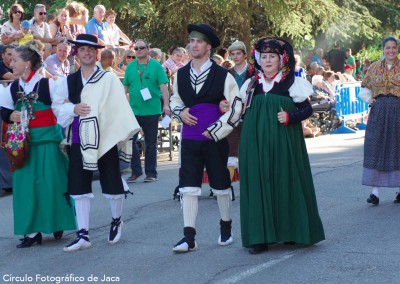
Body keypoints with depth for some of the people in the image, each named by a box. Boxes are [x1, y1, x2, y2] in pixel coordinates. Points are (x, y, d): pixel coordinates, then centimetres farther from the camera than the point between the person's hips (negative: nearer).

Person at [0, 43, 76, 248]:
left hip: (48, 141, -4)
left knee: (51, 183, 0)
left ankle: (57, 224, 19)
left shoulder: (48, 84, -8)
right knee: (26, 185, 2)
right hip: (24, 142, 4)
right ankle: (32, 230, 7)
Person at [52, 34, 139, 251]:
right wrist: (73, 109, -12)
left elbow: (120, 107, -9)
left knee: (112, 184, 5)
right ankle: (83, 235, 5)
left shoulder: (109, 79, -3)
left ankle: (116, 221, 32)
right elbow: (58, 107, 6)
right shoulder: (68, 81, 8)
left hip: (104, 139, -3)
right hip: (79, 141, 3)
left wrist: (128, 133, -18)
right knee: (79, 187, 1)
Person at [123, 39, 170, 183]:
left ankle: (151, 172, 15)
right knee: (129, 140, -4)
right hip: (133, 110, 3)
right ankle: (135, 171, 8)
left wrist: (166, 104, -14)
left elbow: (163, 86, -5)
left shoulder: (156, 66, -1)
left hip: (152, 110, -2)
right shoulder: (130, 67, 8)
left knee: (151, 143, 6)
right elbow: (125, 87, 13)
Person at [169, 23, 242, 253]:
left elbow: (237, 107, -6)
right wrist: (180, 112, -2)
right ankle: (189, 237, -4)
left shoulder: (222, 75, -6)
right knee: (188, 187, -4)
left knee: (221, 185, 9)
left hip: (214, 139, -3)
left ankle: (226, 228, 29)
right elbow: (175, 100, 21)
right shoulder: (181, 74, 7)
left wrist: (215, 131, -9)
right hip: (190, 139, 3)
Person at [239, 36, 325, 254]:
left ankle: (289, 231, 11)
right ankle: (260, 236, 0)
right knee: (258, 184, -1)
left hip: (283, 141, -3)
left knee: (286, 182, -1)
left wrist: (290, 117, -16)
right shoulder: (252, 85, 13)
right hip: (257, 143, 3)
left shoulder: (292, 83, 2)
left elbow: (307, 109, 0)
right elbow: (245, 112, 19)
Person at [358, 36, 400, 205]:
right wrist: (370, 100, 4)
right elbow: (364, 89, 19)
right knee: (375, 149, -4)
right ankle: (375, 192, -4)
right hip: (378, 113, 2)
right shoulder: (374, 68, 9)